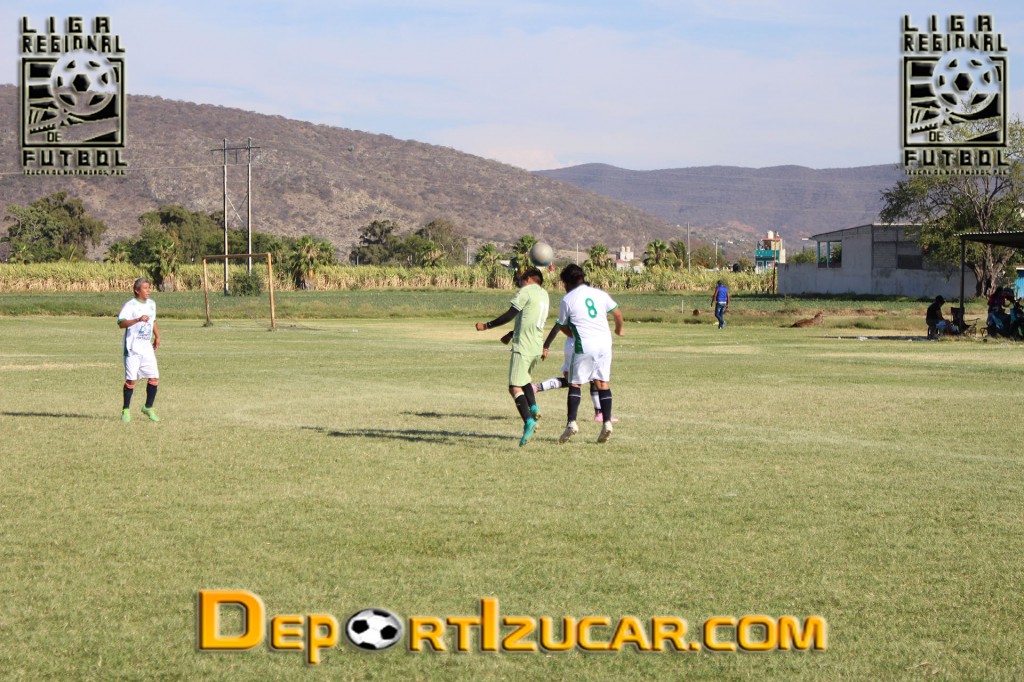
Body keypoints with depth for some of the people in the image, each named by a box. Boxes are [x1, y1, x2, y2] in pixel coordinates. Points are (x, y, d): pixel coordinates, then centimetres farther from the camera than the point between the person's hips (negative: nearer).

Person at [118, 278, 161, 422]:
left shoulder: (151, 304, 11)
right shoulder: (130, 305, -12)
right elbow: (121, 323, -26)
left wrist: (157, 336, 18)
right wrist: (138, 319, -38)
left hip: (147, 347, 6)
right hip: (132, 348, -6)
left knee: (154, 378, 1)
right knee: (131, 379, -7)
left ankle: (148, 408, 17)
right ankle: (125, 410, 6)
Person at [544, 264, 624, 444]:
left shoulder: (567, 299, 1)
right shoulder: (599, 294, 10)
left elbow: (561, 326, 9)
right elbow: (618, 313, 14)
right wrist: (619, 329, 35)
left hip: (584, 346, -4)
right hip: (604, 343, 4)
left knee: (575, 384, 4)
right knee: (603, 383, 7)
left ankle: (571, 422, -7)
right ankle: (607, 422, -3)